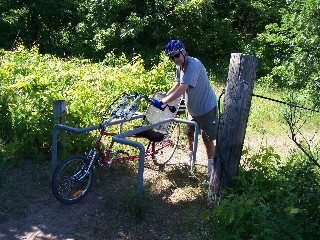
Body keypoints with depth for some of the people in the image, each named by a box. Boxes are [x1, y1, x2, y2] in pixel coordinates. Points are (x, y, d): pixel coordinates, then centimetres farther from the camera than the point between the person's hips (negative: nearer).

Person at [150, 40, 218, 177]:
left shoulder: (193, 65, -30)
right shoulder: (180, 66, 0)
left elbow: (181, 90, -37)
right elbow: (178, 84, 18)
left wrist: (162, 102, -39)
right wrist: (165, 95, 8)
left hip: (206, 108, -8)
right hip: (192, 108, 9)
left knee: (208, 140, 2)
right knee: (189, 134, 21)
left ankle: (211, 168, 19)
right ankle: (190, 158, 44)